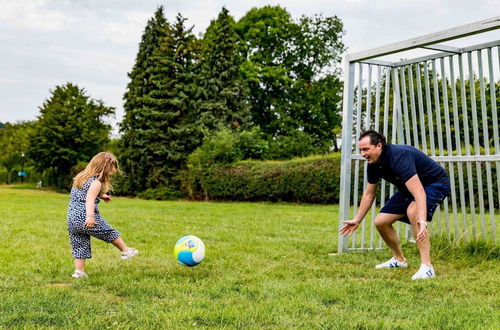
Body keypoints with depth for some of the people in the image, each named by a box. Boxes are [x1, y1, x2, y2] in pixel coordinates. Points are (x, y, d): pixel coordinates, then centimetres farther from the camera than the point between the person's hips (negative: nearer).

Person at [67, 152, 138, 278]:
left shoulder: (79, 177, 15)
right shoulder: (96, 183, -13)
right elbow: (89, 200, -29)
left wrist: (101, 196, 42)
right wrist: (90, 217, -40)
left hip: (72, 220, 7)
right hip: (85, 219, -7)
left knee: (79, 246, 12)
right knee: (110, 233, 13)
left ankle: (79, 271, 9)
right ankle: (126, 250, 28)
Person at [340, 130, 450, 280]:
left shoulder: (399, 156, -35)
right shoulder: (373, 164, -9)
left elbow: (419, 192, -45)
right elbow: (369, 194, 7)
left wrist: (422, 222, -56)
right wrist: (357, 220, 11)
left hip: (435, 183, -8)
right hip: (408, 190, 8)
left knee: (413, 211, -37)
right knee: (381, 221, 0)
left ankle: (427, 267, -33)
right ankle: (399, 259, 25)